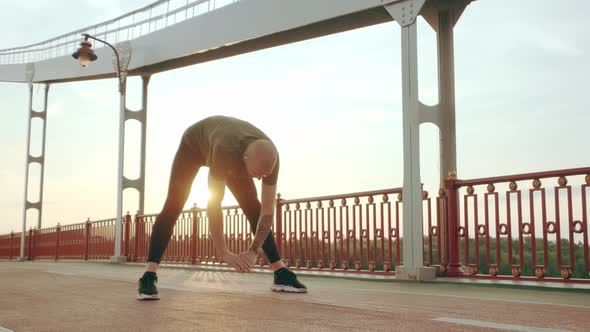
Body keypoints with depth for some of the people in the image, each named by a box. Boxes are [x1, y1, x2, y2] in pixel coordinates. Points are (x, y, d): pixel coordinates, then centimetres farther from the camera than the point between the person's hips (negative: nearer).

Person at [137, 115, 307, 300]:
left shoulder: (269, 157, -34)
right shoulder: (225, 151, -50)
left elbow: (268, 209, -29)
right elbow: (213, 204, -46)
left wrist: (254, 251, -35)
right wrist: (223, 253, -43)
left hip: (232, 160, 4)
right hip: (194, 145, -4)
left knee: (254, 208, -5)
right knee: (173, 206, -20)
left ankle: (281, 273, -2)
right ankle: (148, 276, -22)